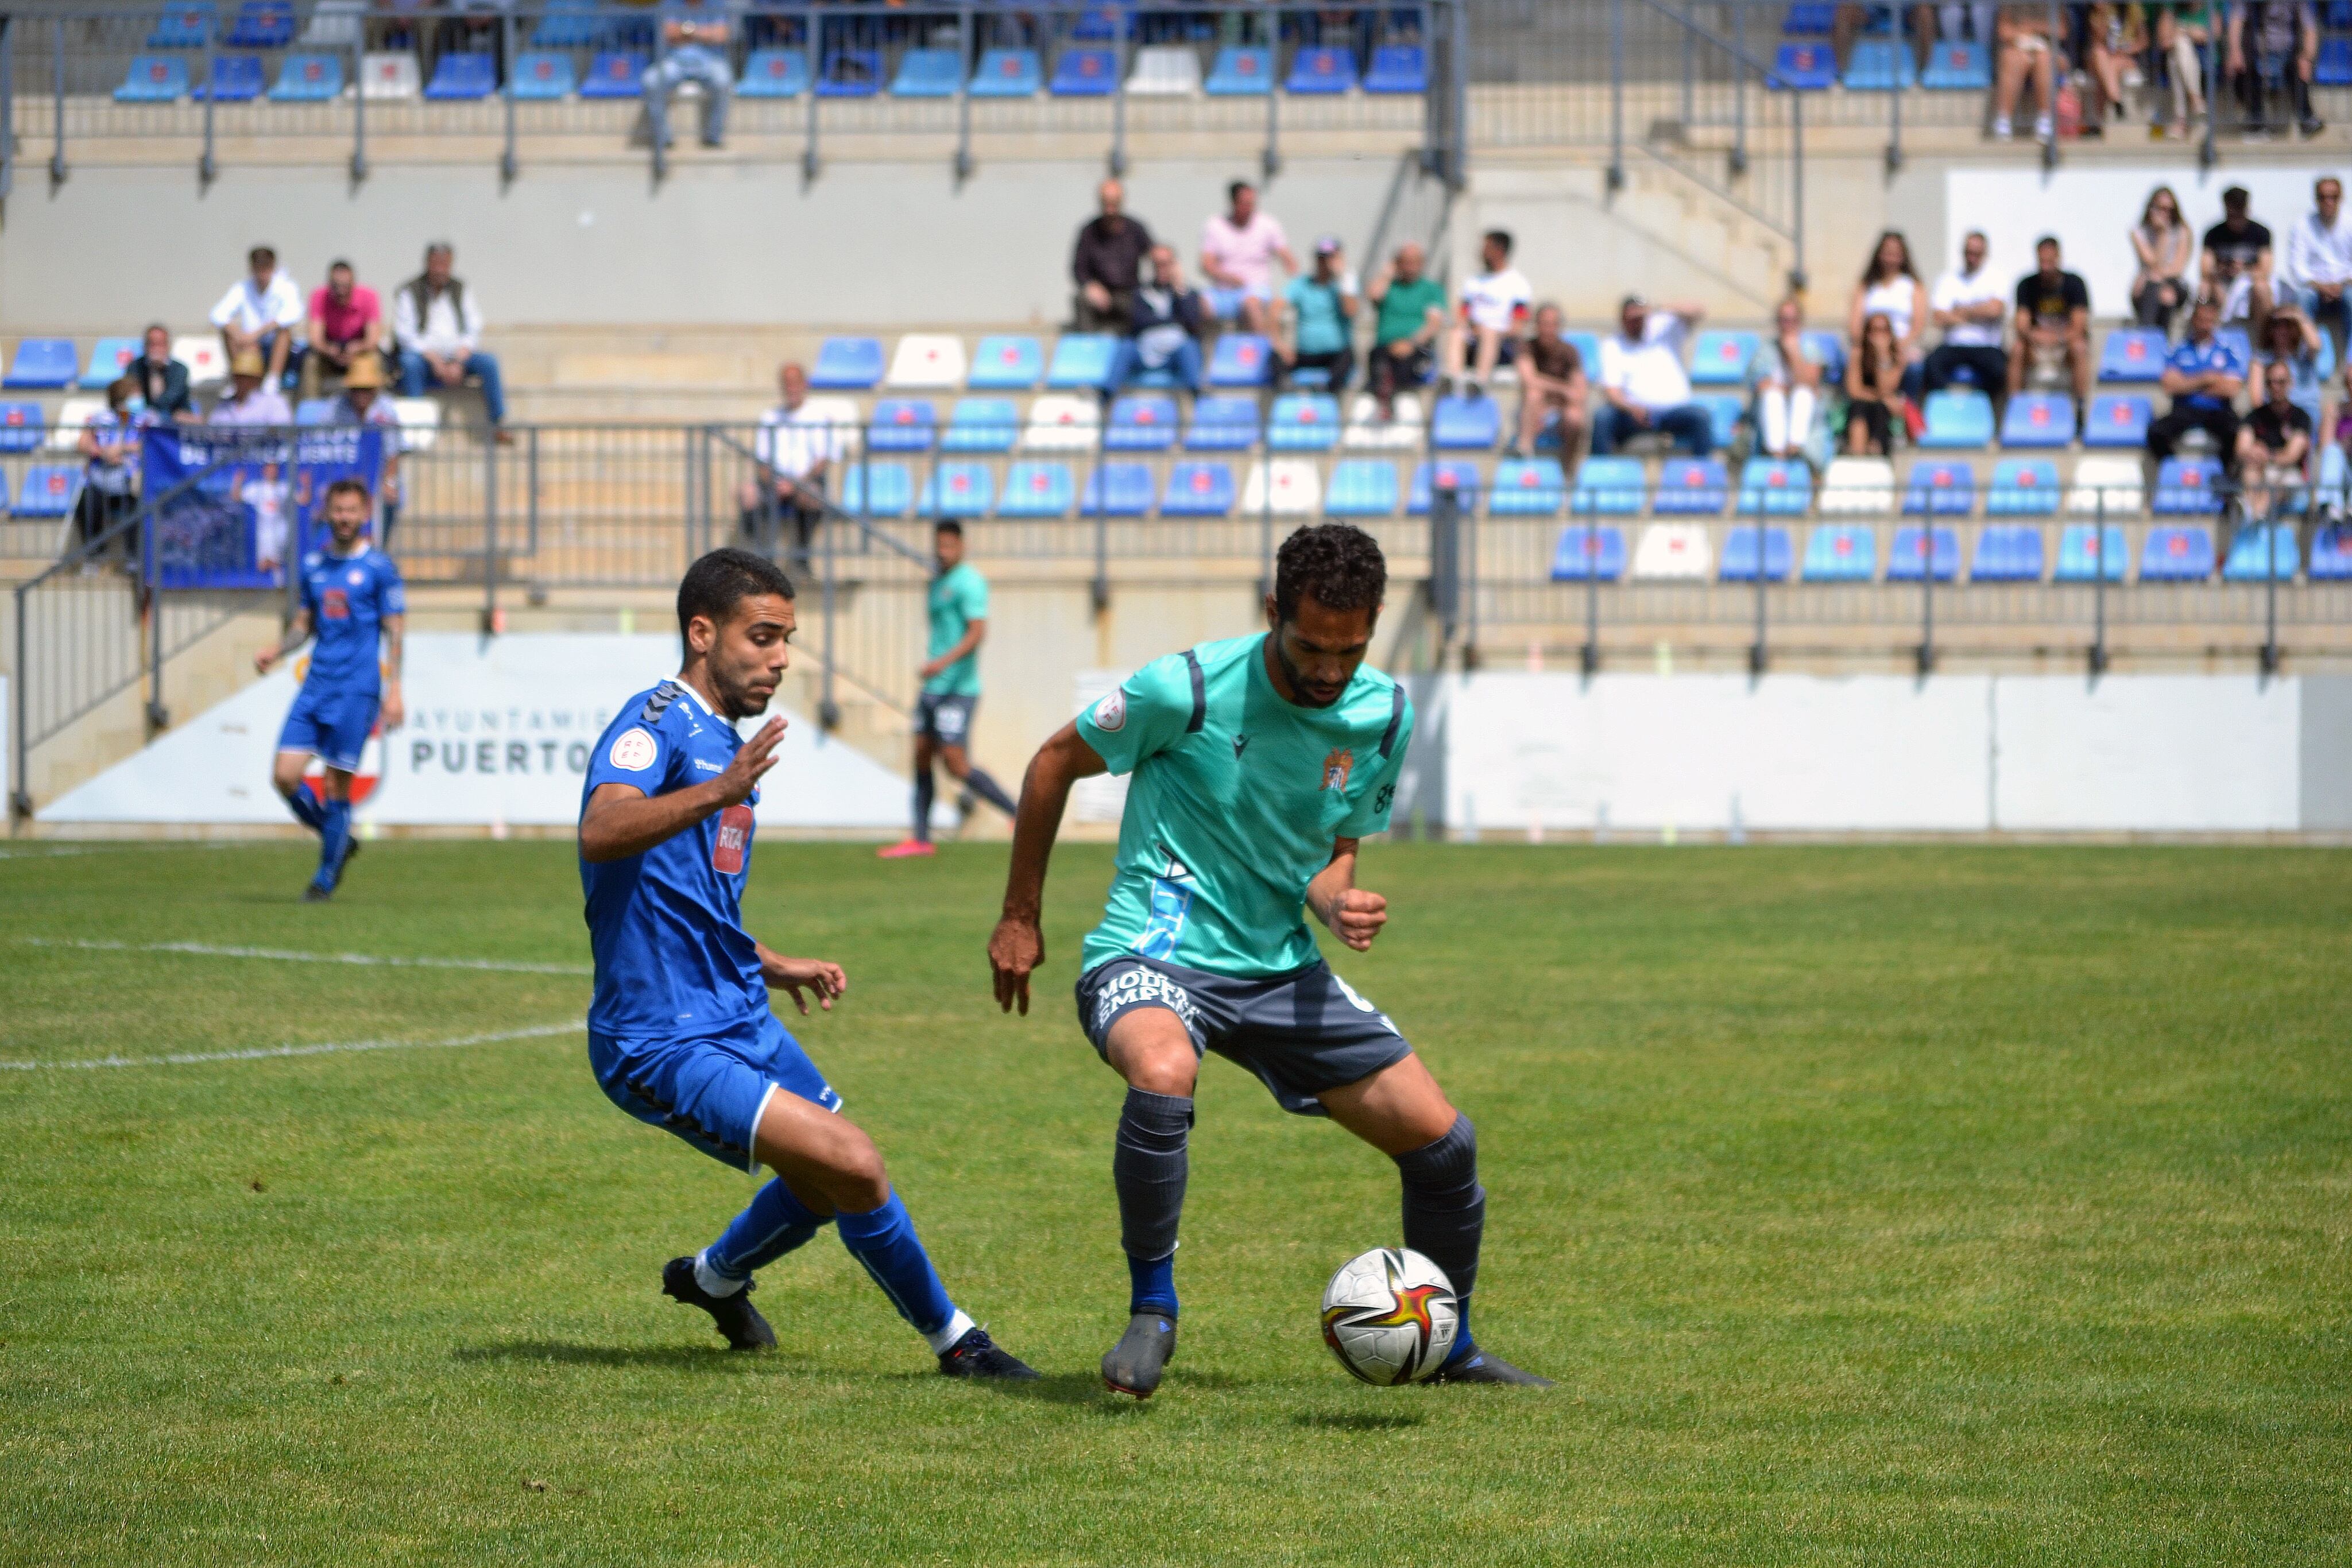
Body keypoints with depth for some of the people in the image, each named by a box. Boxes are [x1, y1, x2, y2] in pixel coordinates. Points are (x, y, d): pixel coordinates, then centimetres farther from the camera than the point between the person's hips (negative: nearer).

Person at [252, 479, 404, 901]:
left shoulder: (379, 568, -2)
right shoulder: (313, 565, 13)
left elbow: (394, 632, -3)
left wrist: (394, 691, -10)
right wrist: (277, 651, 2)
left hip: (357, 689, -5)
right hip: (316, 684, 5)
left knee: (338, 784, -4)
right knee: (285, 776, -6)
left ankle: (327, 877, 9)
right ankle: (341, 840, 18)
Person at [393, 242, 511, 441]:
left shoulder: (461, 291, 13)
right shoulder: (409, 293, 4)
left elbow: (473, 332, 6)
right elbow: (405, 335, -6)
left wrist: (458, 362, -12)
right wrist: (436, 361, -17)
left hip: (458, 358, 3)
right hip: (424, 357, -3)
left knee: (489, 362, -24)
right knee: (410, 363, -36)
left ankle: (500, 427, -26)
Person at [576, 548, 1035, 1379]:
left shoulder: (724, 744, 15)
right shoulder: (657, 722, -15)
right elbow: (602, 833, -37)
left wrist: (774, 967, 20)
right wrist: (719, 794, -49)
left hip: (739, 1018, 10)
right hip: (665, 1044, -10)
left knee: (827, 1181, 25)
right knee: (853, 1165, -20)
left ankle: (716, 1278, 51)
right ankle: (950, 1340, -2)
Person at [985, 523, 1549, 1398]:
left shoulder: (1384, 716, -1)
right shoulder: (1189, 690, -17)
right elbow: (1057, 762, -1)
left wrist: (1338, 905, -11)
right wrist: (1021, 918, 3)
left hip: (1280, 971, 6)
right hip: (1153, 958, -6)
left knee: (1442, 1141, 0)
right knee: (1163, 1074, -40)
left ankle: (1452, 1351, 25)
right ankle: (1151, 1309, -18)